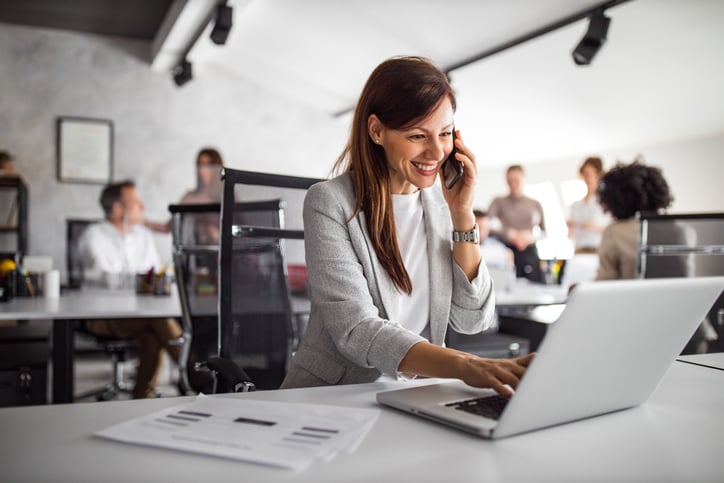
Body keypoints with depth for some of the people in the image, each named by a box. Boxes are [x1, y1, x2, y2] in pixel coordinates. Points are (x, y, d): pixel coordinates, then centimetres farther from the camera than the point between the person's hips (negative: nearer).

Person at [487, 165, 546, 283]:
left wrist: (531, 237, -6)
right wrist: (512, 234, -13)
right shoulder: (499, 202, 8)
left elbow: (544, 230, 15)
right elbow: (487, 224, -7)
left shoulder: (535, 204, 14)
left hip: (530, 252, 2)